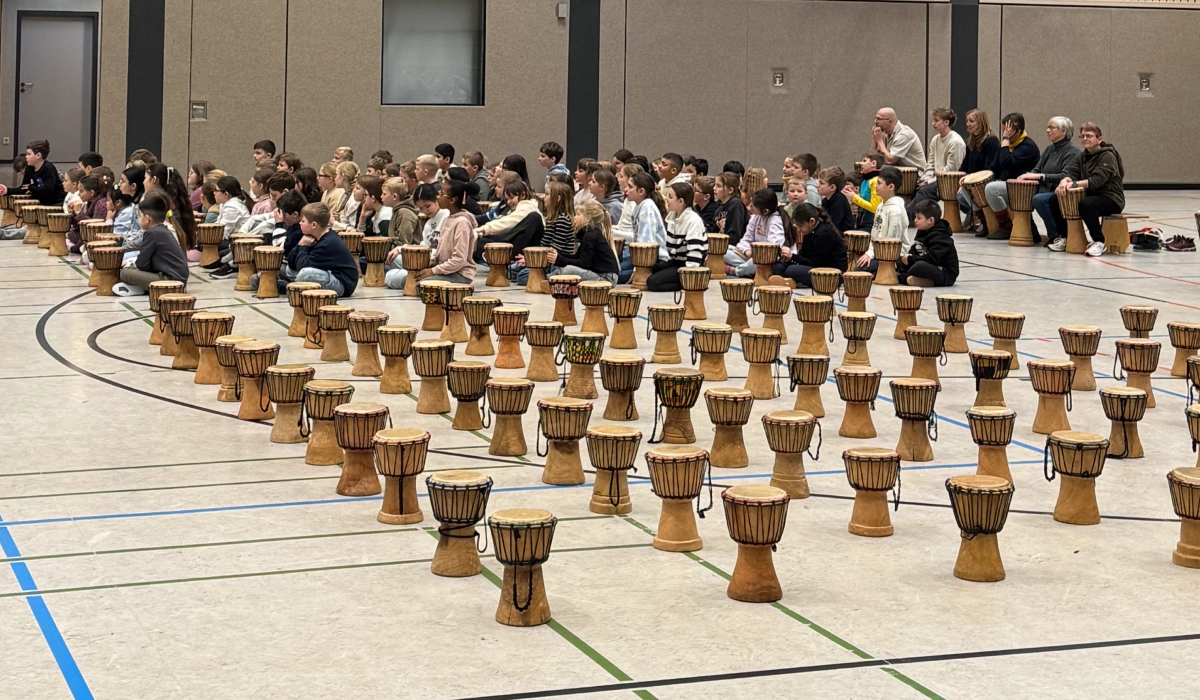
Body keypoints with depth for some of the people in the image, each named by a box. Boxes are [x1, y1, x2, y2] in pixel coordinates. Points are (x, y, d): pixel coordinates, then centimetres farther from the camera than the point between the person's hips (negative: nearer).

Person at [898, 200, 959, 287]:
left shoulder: (939, 237, -20)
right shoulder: (922, 232, 11)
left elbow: (932, 258, -30)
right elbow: (913, 251, 11)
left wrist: (910, 259, -23)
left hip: (946, 274, -10)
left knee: (920, 266, -37)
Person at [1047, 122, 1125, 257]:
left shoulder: (1107, 156, -12)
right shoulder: (1083, 156, 11)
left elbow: (1097, 180, -26)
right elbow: (1072, 172, -4)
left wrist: (1074, 184, -36)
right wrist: (1064, 181, -29)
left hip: (1110, 199, -8)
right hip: (1089, 195, 8)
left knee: (1086, 205, -38)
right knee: (1055, 201, -5)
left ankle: (1099, 242, -24)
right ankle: (1063, 237, 7)